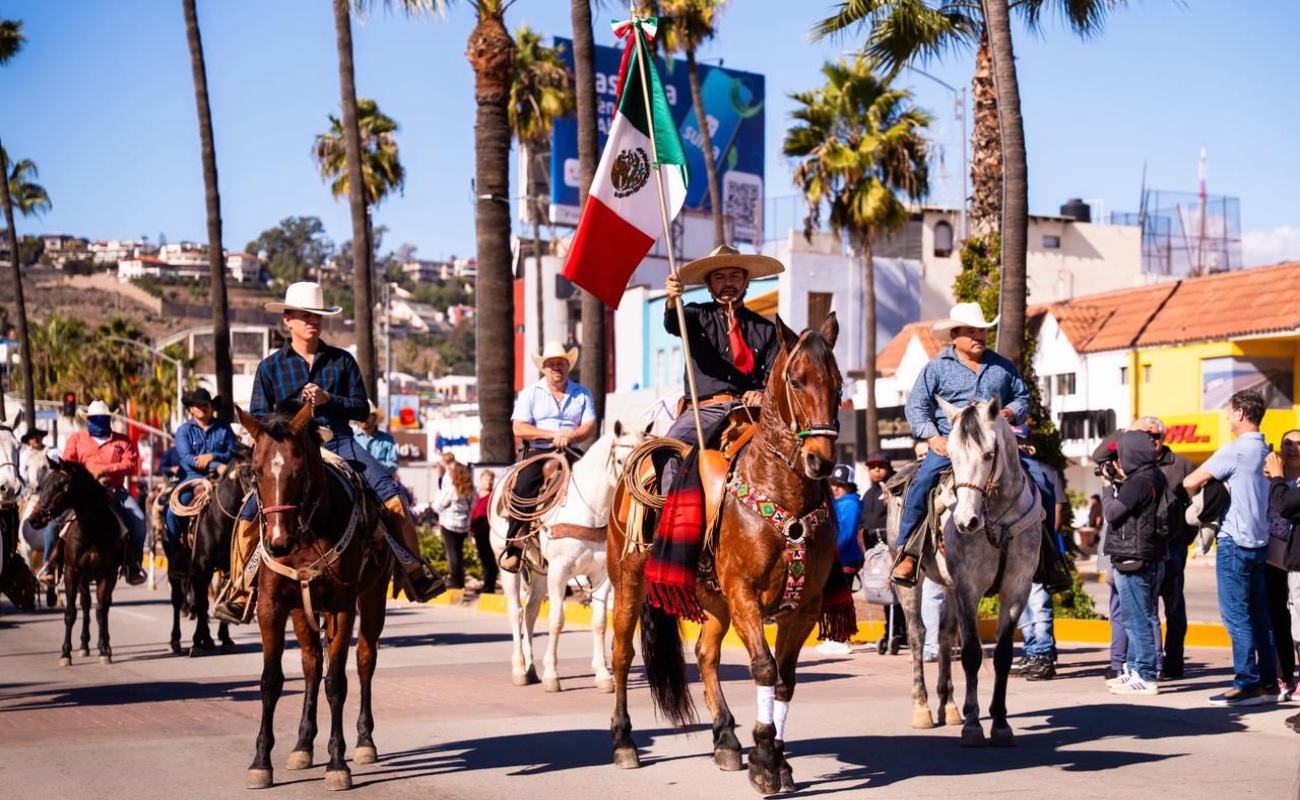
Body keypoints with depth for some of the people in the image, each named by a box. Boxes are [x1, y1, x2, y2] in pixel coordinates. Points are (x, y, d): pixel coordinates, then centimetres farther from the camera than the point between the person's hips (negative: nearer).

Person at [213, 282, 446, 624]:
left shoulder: (342, 361, 9)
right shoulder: (270, 367, 7)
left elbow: (362, 408, 7)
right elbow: (258, 417, 5)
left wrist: (328, 399, -11)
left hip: (339, 443, 1)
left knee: (391, 495, -18)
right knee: (251, 512, -19)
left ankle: (415, 571, -7)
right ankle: (239, 590, -6)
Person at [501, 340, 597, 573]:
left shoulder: (582, 394, 14)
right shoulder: (530, 393, 9)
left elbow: (589, 426, 4)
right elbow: (519, 428, -2)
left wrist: (569, 436, -18)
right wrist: (553, 435, -12)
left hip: (571, 454, 2)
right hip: (537, 452, -2)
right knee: (523, 489, -26)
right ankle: (513, 547, -23)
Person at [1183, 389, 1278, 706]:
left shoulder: (1235, 450, -14)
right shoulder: (1265, 451, 11)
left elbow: (1190, 482, -13)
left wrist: (1197, 497, 7)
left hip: (1235, 543, -8)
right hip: (1259, 541, 8)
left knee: (1236, 615, -6)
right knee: (1258, 615, 11)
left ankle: (1247, 684, -6)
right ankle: (1268, 681, 14)